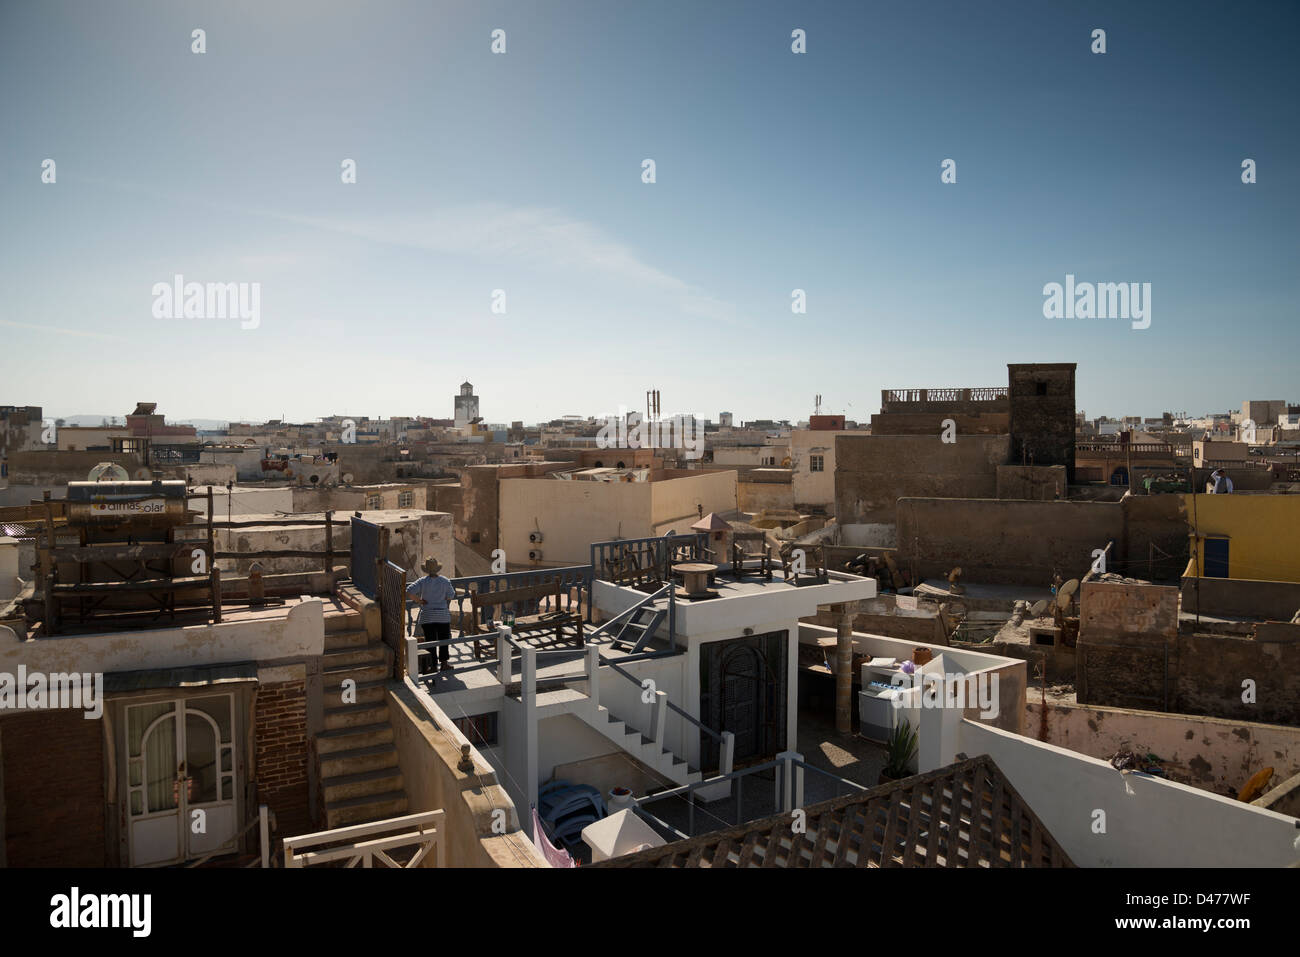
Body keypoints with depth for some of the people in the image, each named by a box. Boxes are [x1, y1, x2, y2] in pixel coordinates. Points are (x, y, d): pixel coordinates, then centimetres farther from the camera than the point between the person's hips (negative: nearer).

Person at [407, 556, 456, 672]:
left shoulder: (422, 581, -7)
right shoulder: (445, 581, -3)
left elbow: (409, 591, -18)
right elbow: (450, 597, -2)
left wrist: (419, 601, -5)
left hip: (427, 616, 0)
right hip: (443, 615, 1)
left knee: (430, 641, 6)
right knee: (443, 639, 11)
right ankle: (444, 663, 15)